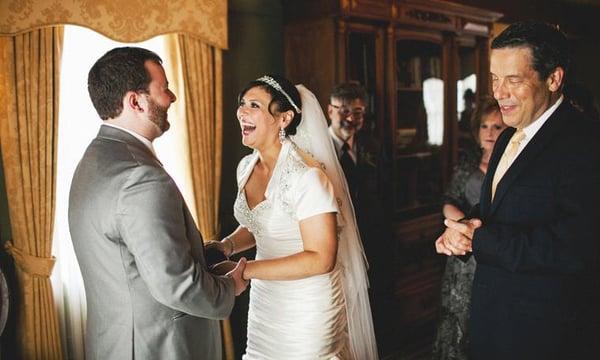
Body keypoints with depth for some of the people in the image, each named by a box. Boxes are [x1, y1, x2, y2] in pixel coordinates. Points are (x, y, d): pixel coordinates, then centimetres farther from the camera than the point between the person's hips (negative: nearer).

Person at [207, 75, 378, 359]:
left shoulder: (307, 176, -24)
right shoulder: (246, 167, -1)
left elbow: (320, 259, -25)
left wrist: (246, 270, -26)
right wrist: (226, 245, -6)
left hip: (306, 305, -7)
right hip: (263, 297, 7)